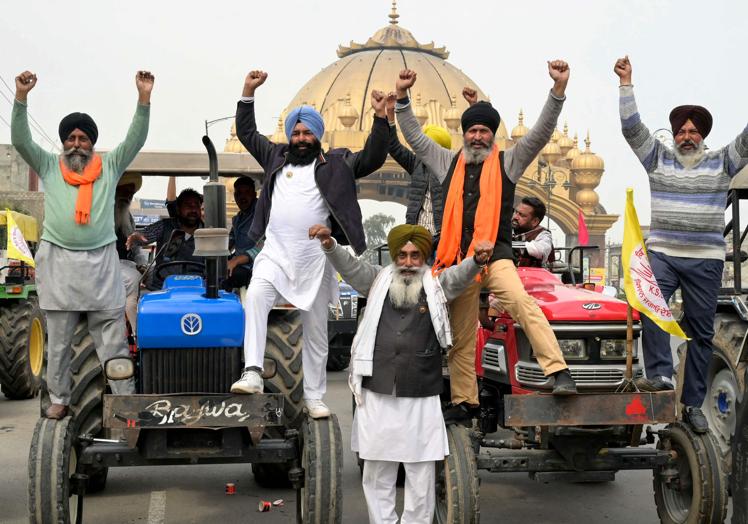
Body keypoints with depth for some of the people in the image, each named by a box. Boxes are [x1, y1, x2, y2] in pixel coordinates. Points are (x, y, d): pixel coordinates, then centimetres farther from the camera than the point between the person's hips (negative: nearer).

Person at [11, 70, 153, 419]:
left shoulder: (110, 166, 9)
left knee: (113, 340, 2)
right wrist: (21, 96, -16)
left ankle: (125, 399, 5)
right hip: (58, 262, 1)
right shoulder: (49, 166, 10)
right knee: (58, 340, 9)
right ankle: (58, 400, 20)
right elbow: (20, 140, -2)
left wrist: (144, 97, -15)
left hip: (101, 263, 0)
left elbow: (136, 139, -2)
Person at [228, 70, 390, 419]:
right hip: (275, 253, 1)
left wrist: (380, 118, -9)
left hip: (315, 258, -1)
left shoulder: (336, 164, 8)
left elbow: (373, 158, 1)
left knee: (316, 330, 7)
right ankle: (252, 374, -30)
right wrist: (248, 92, 16)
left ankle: (314, 397, 18)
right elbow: (246, 133, 22)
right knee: (255, 298, -28)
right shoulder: (276, 157, 16)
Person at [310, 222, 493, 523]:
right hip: (376, 396, 2)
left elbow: (459, 276, -13)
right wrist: (329, 244, -23)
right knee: (376, 475, 10)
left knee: (421, 475, 4)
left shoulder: (436, 286, 5)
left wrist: (477, 260, -35)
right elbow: (349, 265, -3)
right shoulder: (378, 281, 10)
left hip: (421, 399, -1)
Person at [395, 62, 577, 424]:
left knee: (521, 302, -29)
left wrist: (558, 89, -7)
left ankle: (558, 372, -32)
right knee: (460, 336, 7)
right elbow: (414, 136, 22)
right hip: (457, 258, 4)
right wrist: (403, 98, 14)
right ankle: (463, 402, 15)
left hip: (494, 253, -3)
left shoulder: (508, 162, 11)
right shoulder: (449, 163, 19)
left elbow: (541, 132, 2)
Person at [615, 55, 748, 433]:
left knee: (701, 331, 3)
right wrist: (626, 83, -7)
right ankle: (660, 373, -24)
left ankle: (693, 404, 9)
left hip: (706, 259, 1)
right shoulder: (658, 158, 9)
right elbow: (632, 128, 0)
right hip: (662, 252, 0)